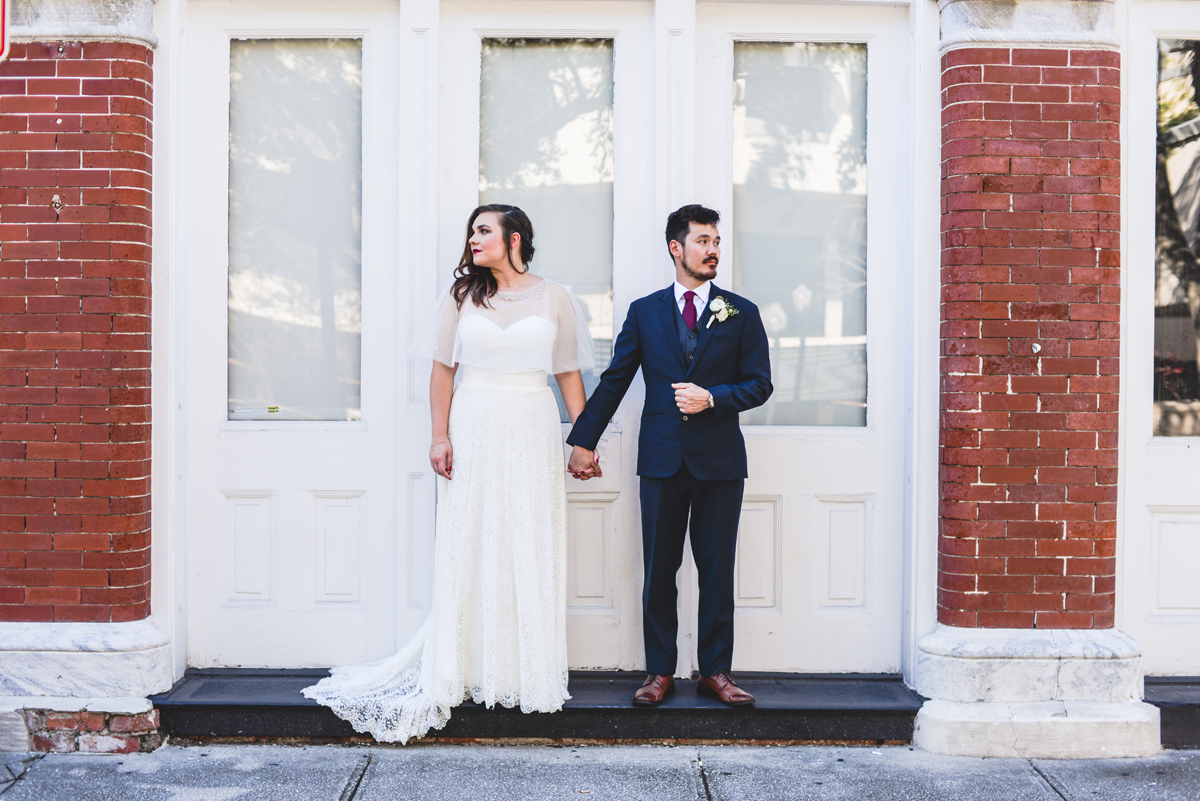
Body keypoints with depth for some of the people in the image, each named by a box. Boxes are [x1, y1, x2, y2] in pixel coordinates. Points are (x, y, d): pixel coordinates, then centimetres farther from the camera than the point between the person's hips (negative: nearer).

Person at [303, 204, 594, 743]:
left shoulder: (552, 297, 5)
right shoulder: (462, 294, 6)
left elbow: (569, 373, 6)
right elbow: (442, 369, 5)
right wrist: (440, 437, -5)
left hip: (531, 433, 0)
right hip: (473, 429, 0)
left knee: (531, 550, 3)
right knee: (469, 549, 2)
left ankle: (530, 673, 13)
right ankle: (467, 669, 13)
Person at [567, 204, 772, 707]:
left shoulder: (741, 313, 6)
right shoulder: (645, 312, 8)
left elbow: (759, 383, 3)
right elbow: (614, 380, 9)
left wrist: (712, 398, -14)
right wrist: (584, 441, 6)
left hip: (719, 458, 0)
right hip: (662, 458, 1)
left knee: (717, 570, 5)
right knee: (658, 570, 5)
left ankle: (715, 671, 15)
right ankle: (659, 672, 15)